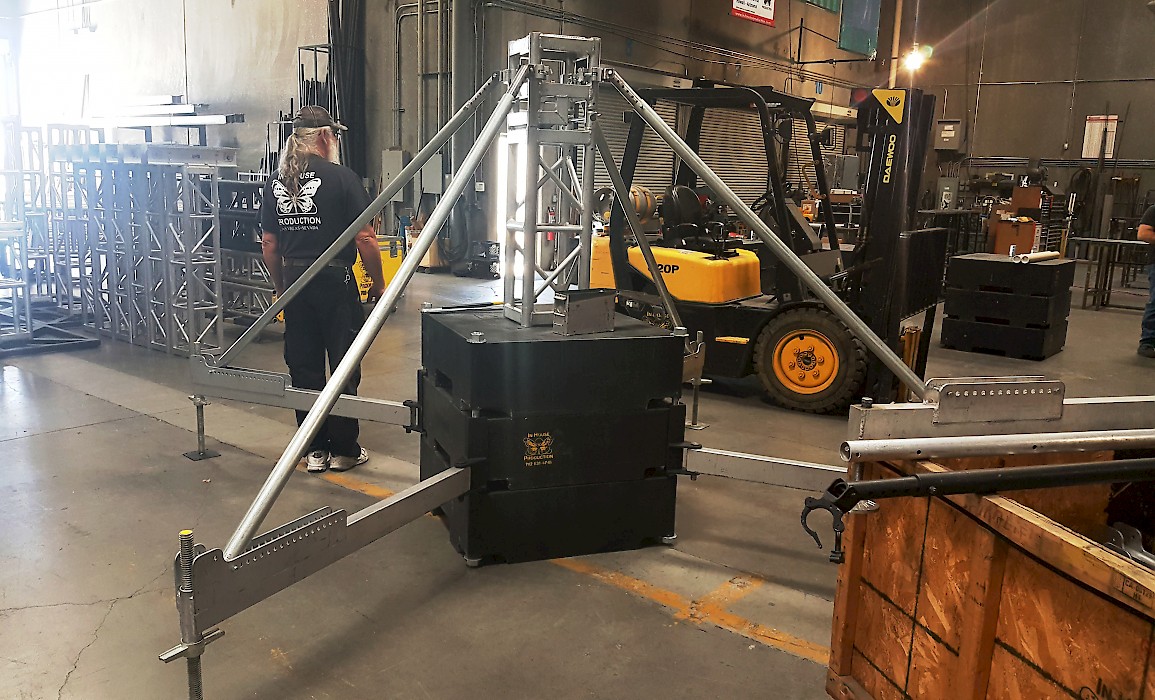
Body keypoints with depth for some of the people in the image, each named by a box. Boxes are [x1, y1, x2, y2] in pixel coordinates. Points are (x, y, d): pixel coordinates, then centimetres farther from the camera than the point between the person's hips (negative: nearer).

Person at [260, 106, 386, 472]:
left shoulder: (276, 182, 7)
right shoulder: (341, 177, -9)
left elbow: (269, 244, 10)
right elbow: (365, 239, -13)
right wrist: (378, 284, -1)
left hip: (294, 282, 5)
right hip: (335, 281, -5)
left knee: (304, 368, 11)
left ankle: (314, 449, 19)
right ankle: (344, 449, 13)